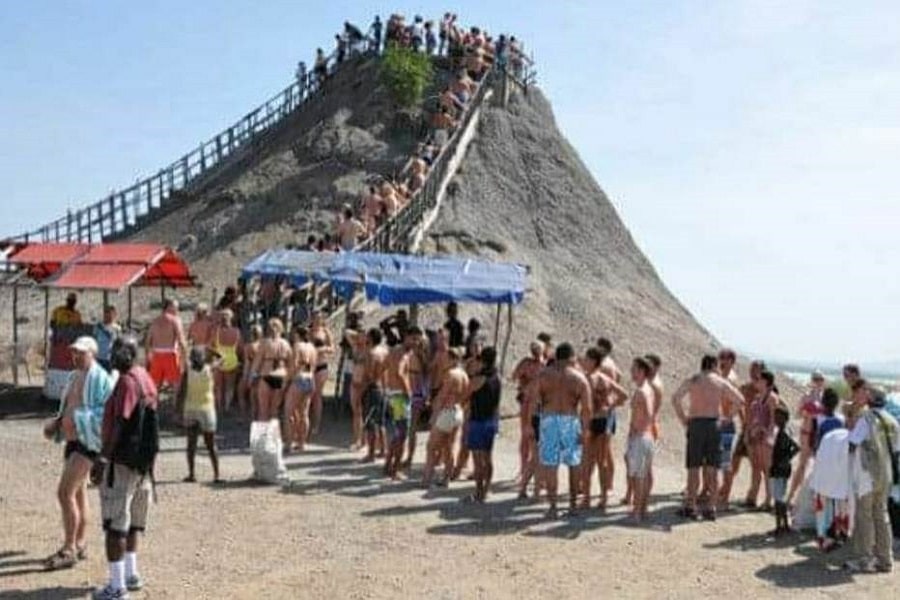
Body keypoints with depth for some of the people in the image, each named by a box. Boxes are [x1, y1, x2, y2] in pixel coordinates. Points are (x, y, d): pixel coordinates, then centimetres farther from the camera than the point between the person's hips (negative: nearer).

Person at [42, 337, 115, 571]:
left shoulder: (101, 379, -13)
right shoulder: (74, 377, 14)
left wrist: (79, 420, -27)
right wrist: (57, 422, 7)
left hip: (88, 442, -9)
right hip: (73, 440, 9)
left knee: (65, 492, -15)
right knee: (78, 493, 16)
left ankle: (68, 550, -8)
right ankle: (80, 545, 28)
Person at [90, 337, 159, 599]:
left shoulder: (126, 381, -16)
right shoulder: (144, 377, 12)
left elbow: (119, 423, -22)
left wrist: (103, 459, -23)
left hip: (122, 459, -10)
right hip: (142, 459, 10)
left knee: (115, 522, -5)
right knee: (131, 519, 19)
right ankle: (131, 574, 28)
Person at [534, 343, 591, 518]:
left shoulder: (544, 375, 3)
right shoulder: (579, 378, 0)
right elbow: (586, 408, -5)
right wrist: (585, 428, 1)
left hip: (549, 420, 0)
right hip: (571, 421, 0)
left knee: (550, 465, 3)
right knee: (574, 464, 15)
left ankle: (552, 506, 1)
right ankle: (573, 503, 21)